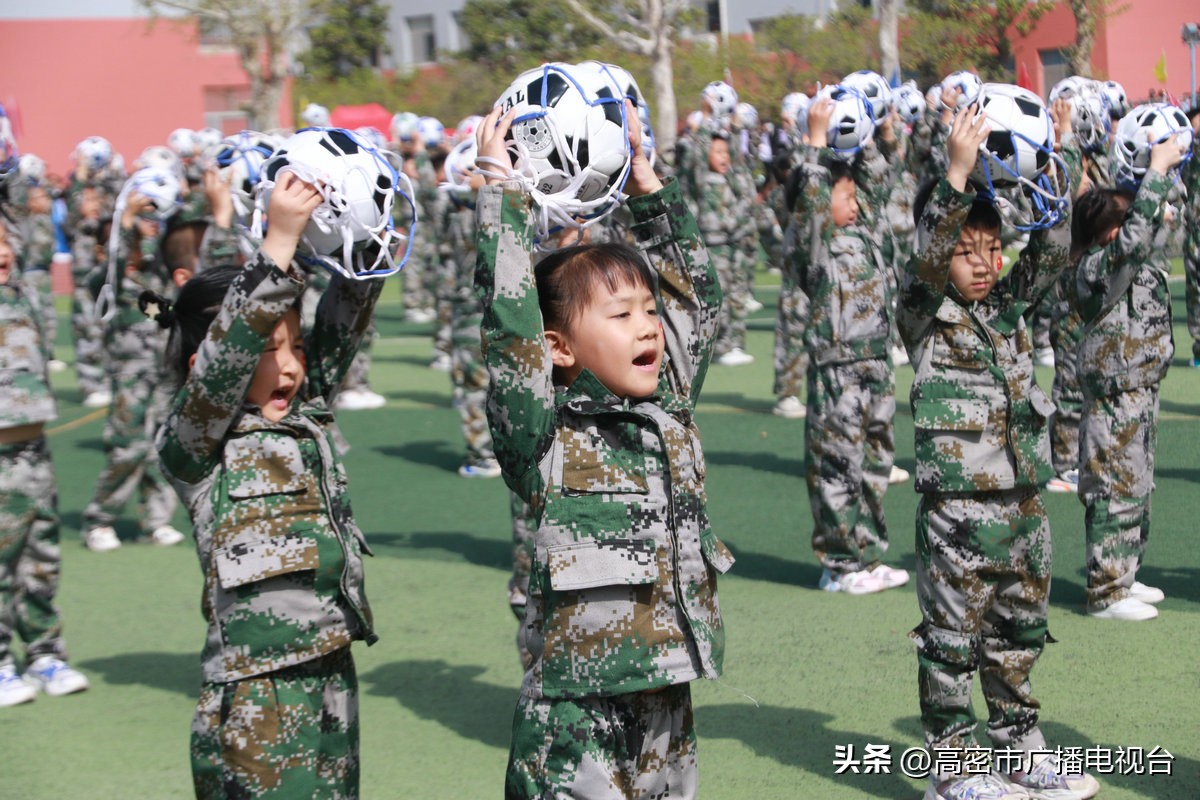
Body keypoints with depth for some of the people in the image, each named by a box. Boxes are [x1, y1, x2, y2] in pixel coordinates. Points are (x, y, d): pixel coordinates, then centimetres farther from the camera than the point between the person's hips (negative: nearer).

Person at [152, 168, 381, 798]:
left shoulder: (306, 414, 11)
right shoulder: (191, 444, -7)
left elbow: (342, 322, 6)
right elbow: (228, 351, -22)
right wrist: (280, 239, -28)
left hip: (332, 680, 7)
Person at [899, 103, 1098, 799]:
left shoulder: (1012, 303, 10)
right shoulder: (924, 312, -6)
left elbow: (1054, 248, 1)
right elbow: (926, 259, -24)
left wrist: (1058, 164, -10)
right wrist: (958, 171, -32)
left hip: (1023, 501, 6)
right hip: (958, 507, -6)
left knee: (1020, 631, 16)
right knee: (953, 638, 2)